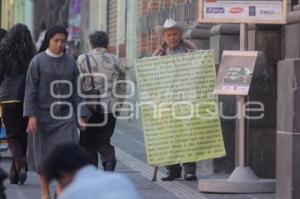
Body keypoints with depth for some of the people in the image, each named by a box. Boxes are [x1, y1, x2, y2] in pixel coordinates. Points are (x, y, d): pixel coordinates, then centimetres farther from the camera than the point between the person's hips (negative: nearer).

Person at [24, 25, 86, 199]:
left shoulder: (70, 62, 4)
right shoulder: (38, 61, -4)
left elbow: (76, 91, 8)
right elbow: (30, 90, -5)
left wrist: (80, 116, 3)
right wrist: (31, 115, -13)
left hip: (65, 116, 1)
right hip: (43, 115, -1)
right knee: (43, 156, 6)